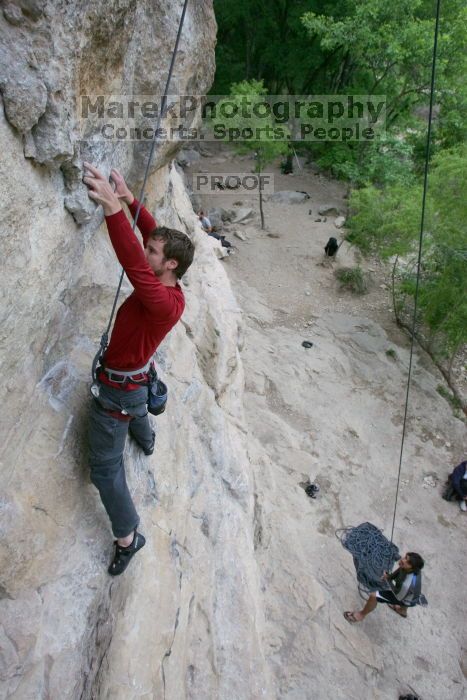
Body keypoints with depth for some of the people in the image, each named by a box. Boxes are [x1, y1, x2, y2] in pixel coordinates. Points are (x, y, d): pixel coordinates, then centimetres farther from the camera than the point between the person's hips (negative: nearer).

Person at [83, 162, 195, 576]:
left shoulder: (164, 302, -35)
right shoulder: (166, 284, -9)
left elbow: (136, 266, -53)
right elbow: (154, 233, 1)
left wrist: (113, 208, -59)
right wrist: (131, 201, -9)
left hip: (116, 390, -10)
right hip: (136, 375, 10)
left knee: (105, 467, 2)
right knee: (136, 405, 44)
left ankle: (127, 538, 16)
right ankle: (146, 440, 76)